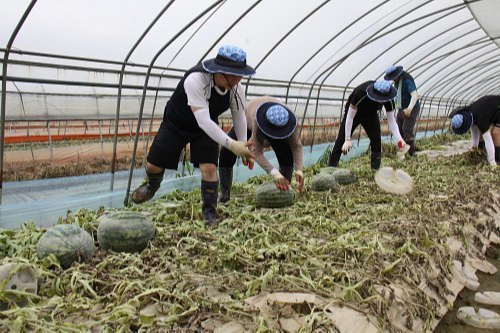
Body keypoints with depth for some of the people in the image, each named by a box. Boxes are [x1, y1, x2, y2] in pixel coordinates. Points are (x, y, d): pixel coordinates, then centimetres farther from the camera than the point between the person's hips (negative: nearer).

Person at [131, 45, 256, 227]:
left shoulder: (236, 87, -21)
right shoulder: (195, 80, -39)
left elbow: (239, 116, -6)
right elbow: (203, 120, -45)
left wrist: (243, 146, -6)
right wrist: (231, 144, -50)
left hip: (207, 127, 3)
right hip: (176, 123, -3)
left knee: (209, 168, -13)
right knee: (154, 164, 6)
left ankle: (209, 213, 7)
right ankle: (152, 186, 43)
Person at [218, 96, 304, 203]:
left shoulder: (289, 121, -39)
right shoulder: (257, 120, -47)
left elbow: (297, 145, -33)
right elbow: (256, 151, -46)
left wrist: (299, 169, -47)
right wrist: (274, 173, -57)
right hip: (247, 121, -2)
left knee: (287, 154, -23)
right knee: (226, 152, -20)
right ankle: (224, 193, -9)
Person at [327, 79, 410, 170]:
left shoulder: (388, 99, -28)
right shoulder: (361, 93, -40)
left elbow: (391, 120, -21)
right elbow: (350, 117, -32)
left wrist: (399, 140, -35)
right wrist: (347, 139, -32)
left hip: (371, 114, 4)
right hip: (353, 112, -4)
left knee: (377, 142, -8)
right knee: (341, 141, -10)